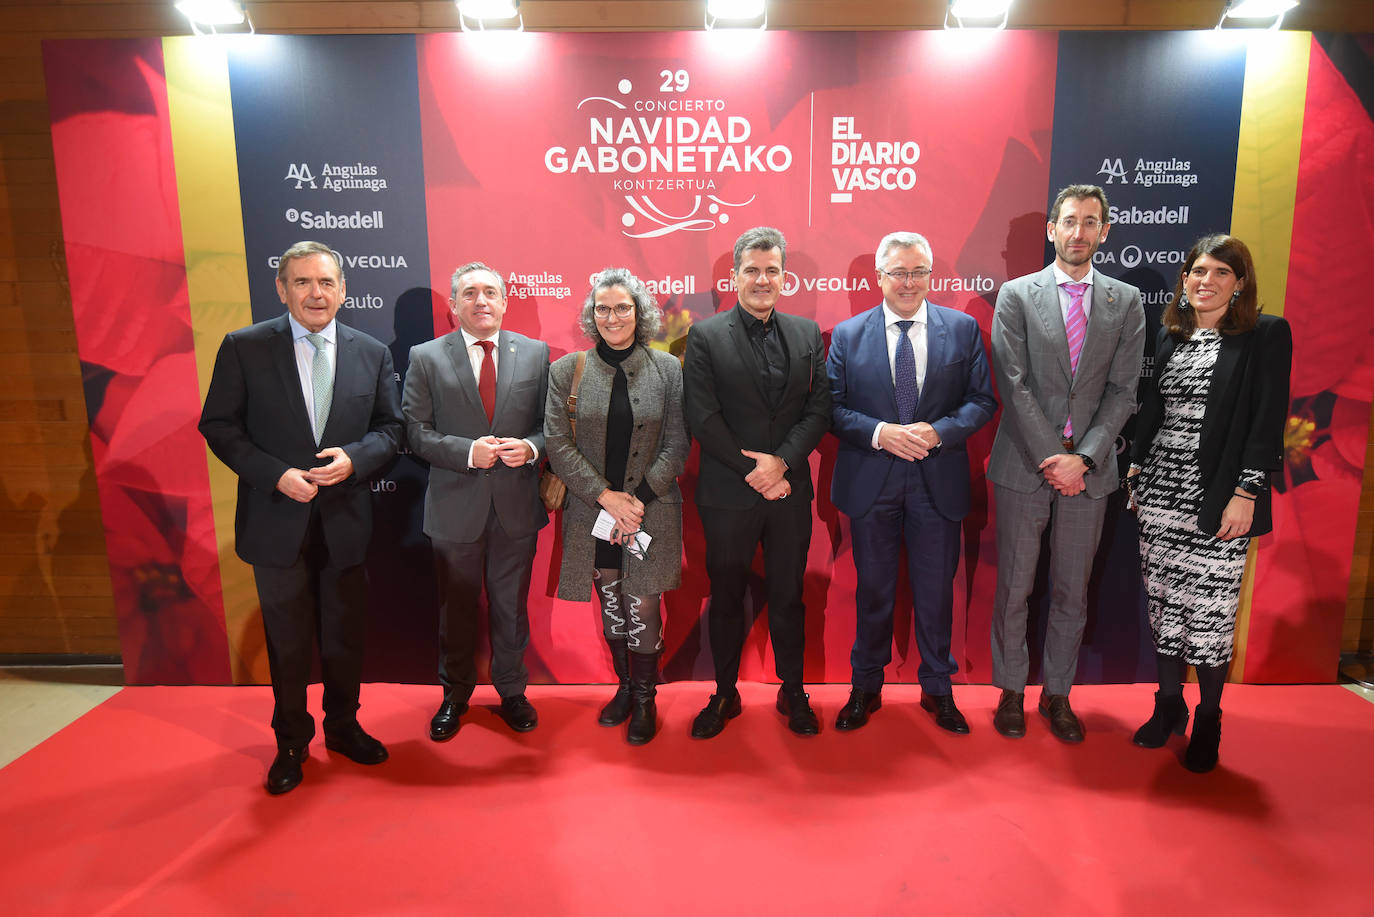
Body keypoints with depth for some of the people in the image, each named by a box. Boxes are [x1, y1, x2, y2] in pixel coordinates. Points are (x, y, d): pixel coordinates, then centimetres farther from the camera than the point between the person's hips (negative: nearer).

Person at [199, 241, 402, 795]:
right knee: (287, 643, 12)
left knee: (345, 636, 15)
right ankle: (291, 743, 33)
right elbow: (219, 426, -4)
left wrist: (353, 457, -16)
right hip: (277, 521, -2)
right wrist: (278, 475, -17)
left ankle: (343, 727, 38)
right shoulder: (243, 348, -4)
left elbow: (391, 427, 5)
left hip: (346, 520, 2)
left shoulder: (372, 352, 2)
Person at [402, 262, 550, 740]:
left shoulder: (535, 353, 3)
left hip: (516, 505, 1)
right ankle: (455, 695, 36)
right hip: (456, 508, -1)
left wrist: (531, 447, -16)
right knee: (457, 609, 15)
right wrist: (468, 451, -19)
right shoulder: (426, 358, -2)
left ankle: (512, 692, 35)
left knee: (511, 607, 15)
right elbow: (417, 432, -6)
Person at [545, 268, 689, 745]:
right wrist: (605, 495, -11)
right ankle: (624, 685, 33)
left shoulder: (667, 369, 0)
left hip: (650, 510, -1)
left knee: (643, 607, 1)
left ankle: (645, 697, 21)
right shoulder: (566, 371, 1)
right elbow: (558, 444, -3)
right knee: (611, 604, 13)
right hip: (592, 512, 1)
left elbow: (677, 444, -1)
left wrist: (640, 498, -11)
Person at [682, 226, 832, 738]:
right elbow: (702, 418, -9)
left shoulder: (807, 334, 7)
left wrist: (781, 461, -13)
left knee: (788, 596, 13)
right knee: (726, 598, 11)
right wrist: (753, 472, -12)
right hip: (729, 494, -2)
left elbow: (819, 409, 2)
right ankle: (724, 695, 29)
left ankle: (793, 693, 30)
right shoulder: (706, 337, -3)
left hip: (790, 492, 2)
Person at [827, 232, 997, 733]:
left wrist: (939, 431, -16)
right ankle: (866, 686, 30)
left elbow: (982, 400, 1)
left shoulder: (963, 328, 2)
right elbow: (832, 408, -1)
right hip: (871, 483, 0)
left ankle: (938, 688, 31)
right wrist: (879, 433, -17)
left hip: (938, 482, 1)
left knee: (936, 589, 12)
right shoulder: (848, 335, 2)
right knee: (873, 589, 12)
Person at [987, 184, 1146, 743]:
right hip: (1024, 464, -2)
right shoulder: (1016, 295, 0)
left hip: (1088, 469, 2)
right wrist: (1049, 458, -12)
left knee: (1072, 592, 11)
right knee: (1014, 588, 6)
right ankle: (1011, 691, 23)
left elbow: (1122, 391, 1)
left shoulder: (1126, 302, 7)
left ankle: (1058, 694, 26)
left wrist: (1083, 458, -11)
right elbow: (1014, 386, -6)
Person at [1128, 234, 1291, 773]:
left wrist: (1246, 492, -14)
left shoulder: (1267, 335, -2)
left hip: (1218, 497, -4)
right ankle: (1168, 705, 24)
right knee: (1163, 601, 9)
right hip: (1161, 491, 5)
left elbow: (1268, 418, -8)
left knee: (1211, 609, 0)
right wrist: (1138, 468, 12)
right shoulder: (1169, 337, 12)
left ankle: (1208, 720, 17)